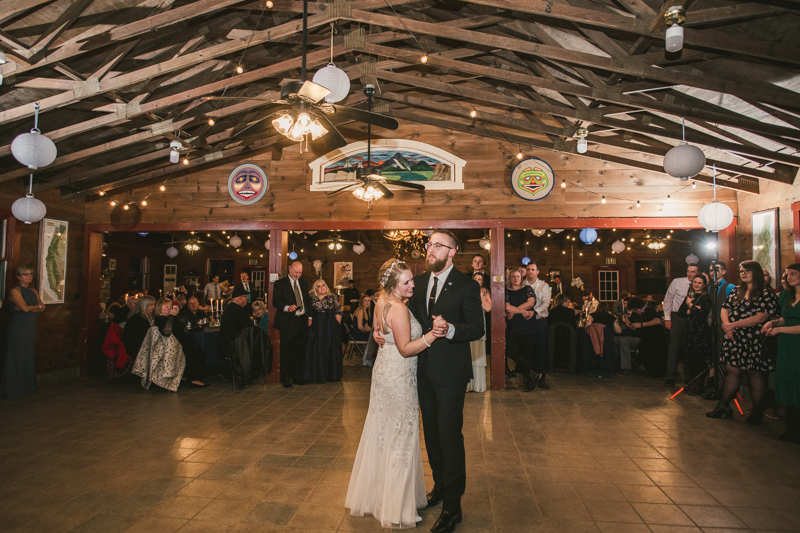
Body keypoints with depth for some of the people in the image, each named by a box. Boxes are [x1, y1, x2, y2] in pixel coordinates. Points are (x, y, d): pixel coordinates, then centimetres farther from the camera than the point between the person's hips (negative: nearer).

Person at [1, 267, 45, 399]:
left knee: (29, 357, 9)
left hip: (30, 328, 6)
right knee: (17, 357, -2)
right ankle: (13, 389, 5)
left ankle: (27, 386, 17)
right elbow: (24, 308, -18)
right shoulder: (15, 291, -7)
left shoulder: (33, 291, 13)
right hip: (18, 328, -6)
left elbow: (42, 309, 6)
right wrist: (37, 306, -1)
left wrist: (29, 308, -11)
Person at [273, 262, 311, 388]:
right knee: (287, 352, 0)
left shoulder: (304, 284, 16)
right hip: (288, 322, -5)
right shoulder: (280, 284, 0)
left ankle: (298, 377, 20)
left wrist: (309, 316, 8)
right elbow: (275, 301, -9)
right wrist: (287, 307, -26)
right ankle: (286, 379, 11)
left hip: (302, 322, 5)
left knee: (300, 351, 9)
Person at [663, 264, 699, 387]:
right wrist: (667, 317, -4)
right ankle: (671, 377, 5)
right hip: (677, 318, -2)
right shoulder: (677, 282, -2)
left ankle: (689, 377, 20)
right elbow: (668, 300, 1)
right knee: (675, 347, -3)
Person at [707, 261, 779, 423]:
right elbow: (725, 309, 12)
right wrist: (727, 326, -8)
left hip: (753, 341, -5)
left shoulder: (766, 294, -7)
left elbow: (760, 318, -17)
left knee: (755, 374, 3)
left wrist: (733, 324, -16)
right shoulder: (736, 291, 13)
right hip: (734, 339, 5)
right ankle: (723, 406, 15)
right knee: (733, 371, 9)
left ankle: (757, 411, 17)